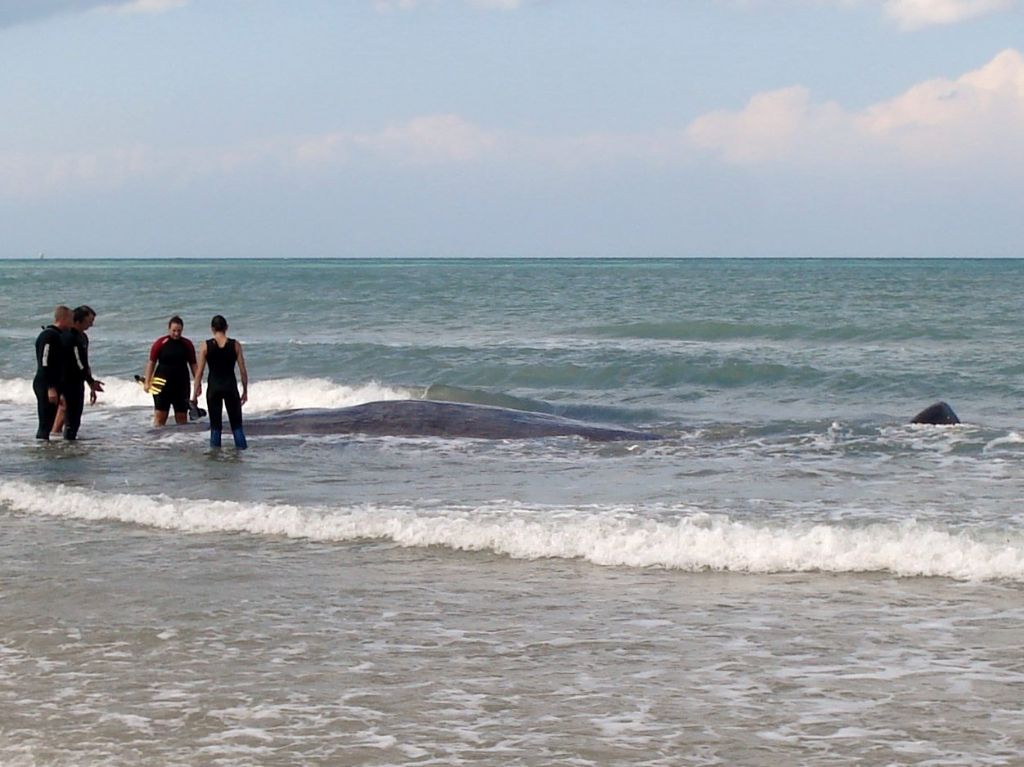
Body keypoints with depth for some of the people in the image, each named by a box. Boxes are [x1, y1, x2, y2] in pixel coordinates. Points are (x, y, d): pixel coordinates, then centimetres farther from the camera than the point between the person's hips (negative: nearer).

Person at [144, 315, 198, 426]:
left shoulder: (187, 344, 3)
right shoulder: (160, 343, -4)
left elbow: (193, 364, 8)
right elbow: (151, 362, -2)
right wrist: (147, 382, -8)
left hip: (181, 384, 2)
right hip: (162, 383, -2)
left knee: (182, 416, 5)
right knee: (160, 415, -7)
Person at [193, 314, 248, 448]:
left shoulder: (206, 346, -4)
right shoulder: (235, 345, -2)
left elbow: (199, 372, -3)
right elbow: (243, 371, 0)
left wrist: (195, 393, 3)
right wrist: (245, 391, 10)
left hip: (213, 387, 0)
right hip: (230, 386, 0)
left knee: (215, 425, 7)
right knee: (236, 424, 10)